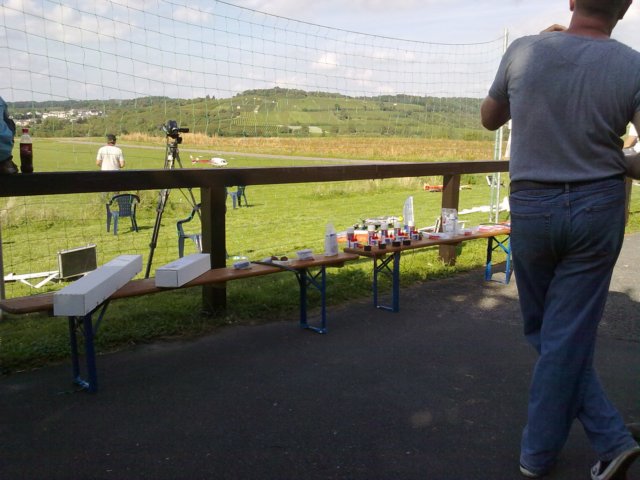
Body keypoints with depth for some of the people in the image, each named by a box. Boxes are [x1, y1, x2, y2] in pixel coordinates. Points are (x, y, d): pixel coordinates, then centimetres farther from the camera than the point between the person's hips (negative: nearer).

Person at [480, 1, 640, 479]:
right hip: (598, 209, 0)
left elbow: (489, 119, 11)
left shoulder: (523, 50, -6)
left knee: (547, 330, 17)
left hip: (531, 208, 1)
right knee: (567, 336, 10)